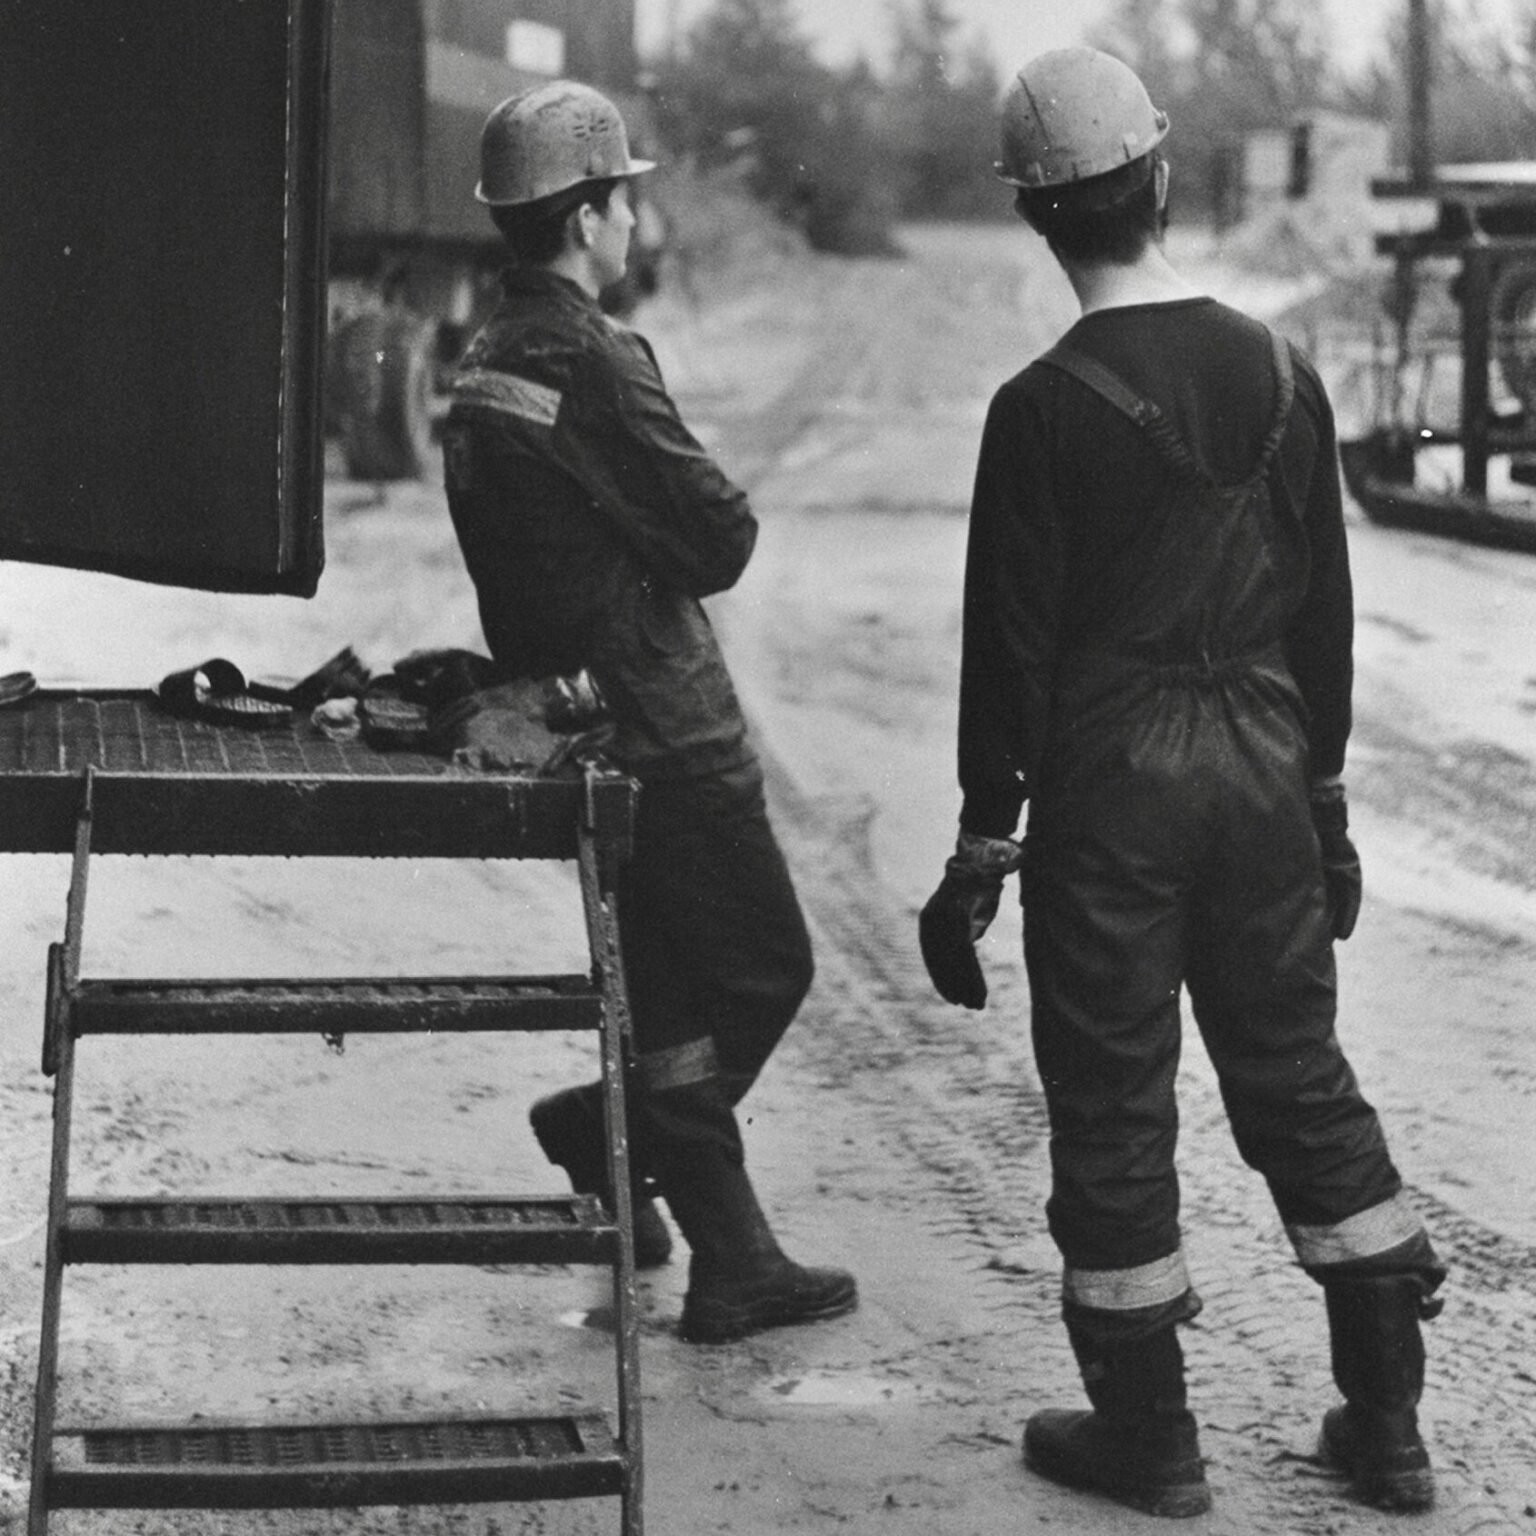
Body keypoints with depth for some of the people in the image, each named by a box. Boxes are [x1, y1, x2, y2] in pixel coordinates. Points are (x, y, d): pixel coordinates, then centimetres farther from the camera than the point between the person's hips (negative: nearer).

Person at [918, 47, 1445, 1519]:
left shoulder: (1047, 406, -13)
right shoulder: (1280, 374, 2)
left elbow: (1010, 639, -11)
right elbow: (1324, 606, 9)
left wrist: (982, 845, -4)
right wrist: (1323, 792, 18)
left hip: (1108, 789, -5)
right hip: (1263, 776, 5)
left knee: (1112, 1107, 6)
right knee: (1301, 1083, 14)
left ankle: (1148, 1435, 14)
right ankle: (1386, 1424, 18)